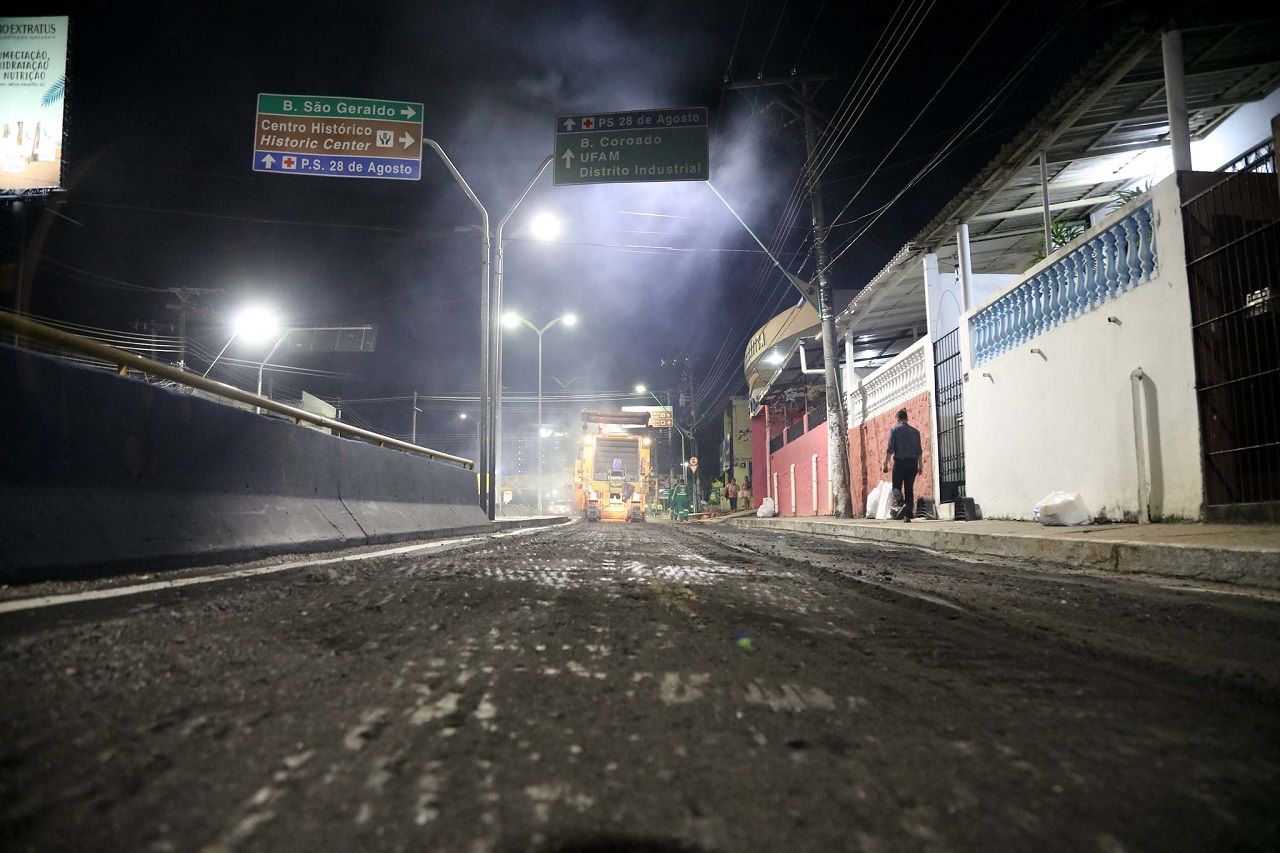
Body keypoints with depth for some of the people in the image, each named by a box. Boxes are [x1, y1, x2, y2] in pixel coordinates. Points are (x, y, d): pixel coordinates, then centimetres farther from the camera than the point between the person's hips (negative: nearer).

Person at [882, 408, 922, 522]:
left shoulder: (894, 430, -2)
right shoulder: (915, 431, 9)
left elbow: (890, 449, -7)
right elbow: (919, 450, 8)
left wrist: (886, 464, -3)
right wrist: (920, 465, 14)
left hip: (900, 462, -3)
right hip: (913, 463, 4)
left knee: (896, 488, 5)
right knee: (909, 489, 7)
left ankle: (901, 506, -20)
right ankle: (908, 515, 6)